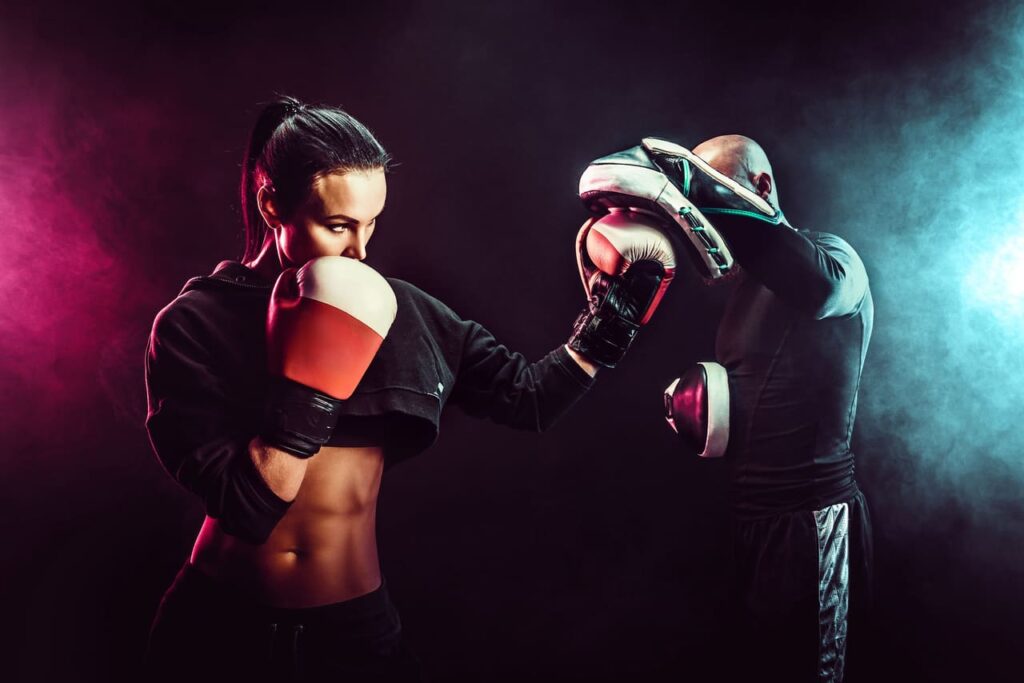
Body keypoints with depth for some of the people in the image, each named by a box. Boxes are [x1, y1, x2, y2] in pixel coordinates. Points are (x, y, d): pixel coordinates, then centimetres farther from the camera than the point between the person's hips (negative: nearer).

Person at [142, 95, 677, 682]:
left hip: (354, 629, 2)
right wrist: (311, 384, -28)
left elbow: (528, 396, -2)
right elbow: (246, 505, -21)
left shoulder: (396, 313, -2)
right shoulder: (193, 324, -12)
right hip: (217, 628, -1)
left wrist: (607, 328, -11)